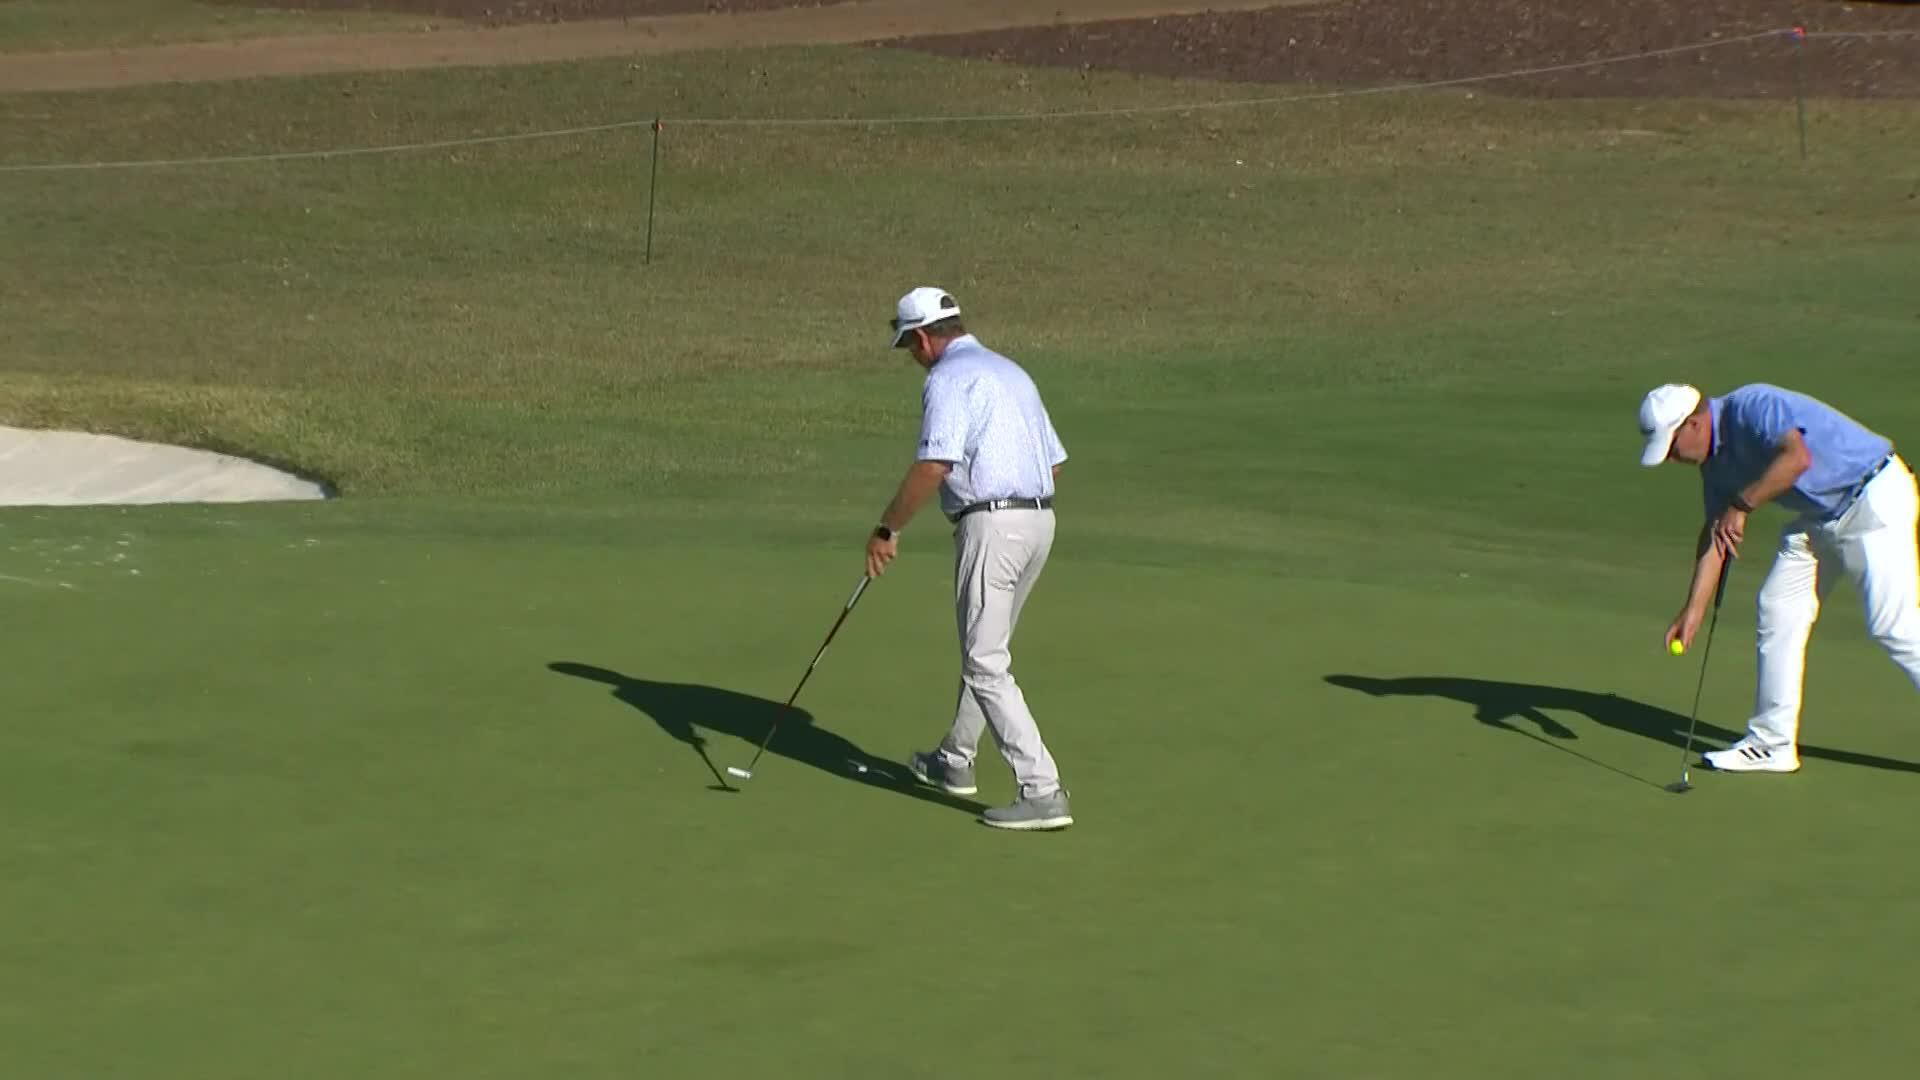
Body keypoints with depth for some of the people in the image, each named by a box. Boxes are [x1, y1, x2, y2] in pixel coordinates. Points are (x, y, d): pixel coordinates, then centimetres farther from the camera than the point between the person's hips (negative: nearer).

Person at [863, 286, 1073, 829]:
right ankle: (954, 761, 39)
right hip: (1040, 518, 9)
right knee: (985, 648, 24)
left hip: (991, 524, -9)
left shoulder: (948, 378, -10)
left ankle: (1042, 791, -15)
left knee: (986, 665, -7)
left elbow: (933, 464, -22)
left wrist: (887, 530, -16)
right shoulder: (1010, 372, 19)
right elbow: (1054, 460, 22)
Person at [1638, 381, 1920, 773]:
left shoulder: (1750, 406, -21)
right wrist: (1693, 610, 5)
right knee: (1778, 610, 7)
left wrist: (1741, 506, -29)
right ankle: (1772, 743, 13)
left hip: (1875, 498, -10)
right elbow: (1715, 534, 10)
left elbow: (1797, 457, -37)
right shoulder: (1716, 459, 7)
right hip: (1818, 517, 10)